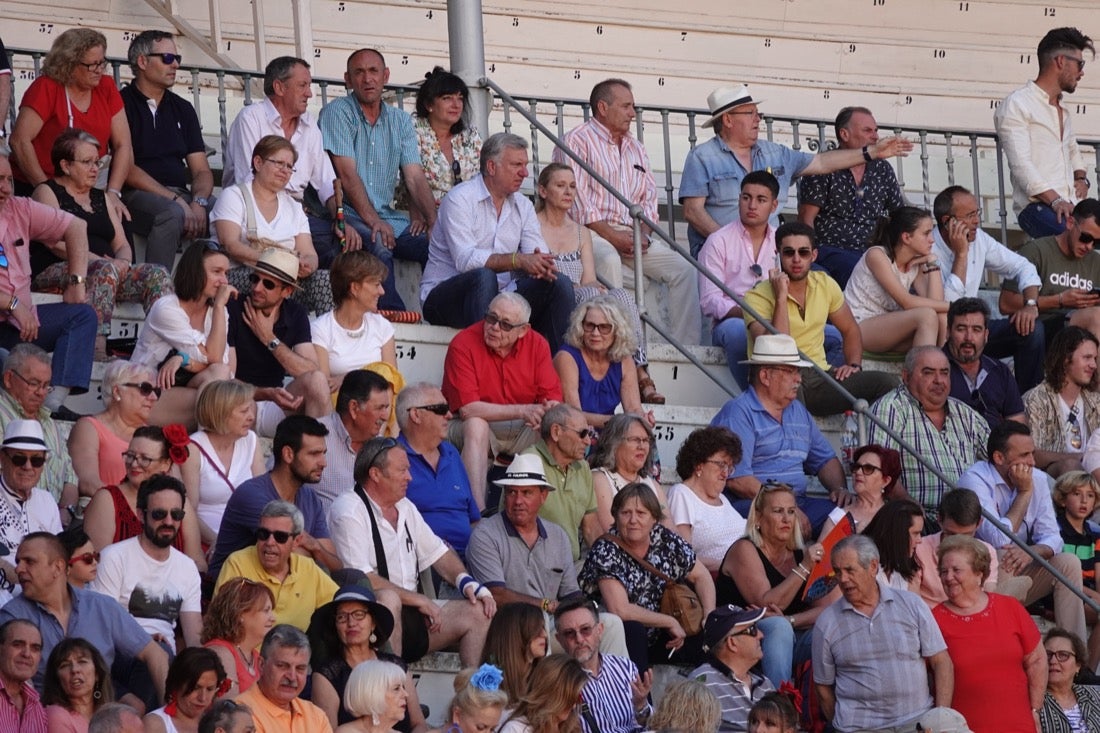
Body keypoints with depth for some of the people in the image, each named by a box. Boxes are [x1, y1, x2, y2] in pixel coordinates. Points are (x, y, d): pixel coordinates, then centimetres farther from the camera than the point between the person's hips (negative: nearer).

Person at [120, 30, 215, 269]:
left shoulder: (182, 109, 20)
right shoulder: (122, 104, 1)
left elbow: (202, 171, 14)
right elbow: (126, 169, -8)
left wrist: (199, 202, -9)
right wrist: (177, 201, -15)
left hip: (181, 195, 6)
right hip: (137, 195, -6)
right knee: (172, 214, -37)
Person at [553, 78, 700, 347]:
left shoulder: (636, 148, 25)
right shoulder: (577, 141, 1)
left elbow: (649, 198, 19)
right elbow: (578, 202, -9)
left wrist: (643, 233, -2)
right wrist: (613, 237, -16)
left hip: (633, 235, 7)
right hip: (592, 232, -7)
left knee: (684, 269, -12)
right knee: (609, 260, -39)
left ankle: (685, 346, -14)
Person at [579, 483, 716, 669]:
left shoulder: (664, 539, -1)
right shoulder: (606, 551, -17)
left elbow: (701, 576, 11)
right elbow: (619, 610, -26)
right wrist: (670, 622, -19)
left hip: (657, 639, 5)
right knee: (631, 629, -35)